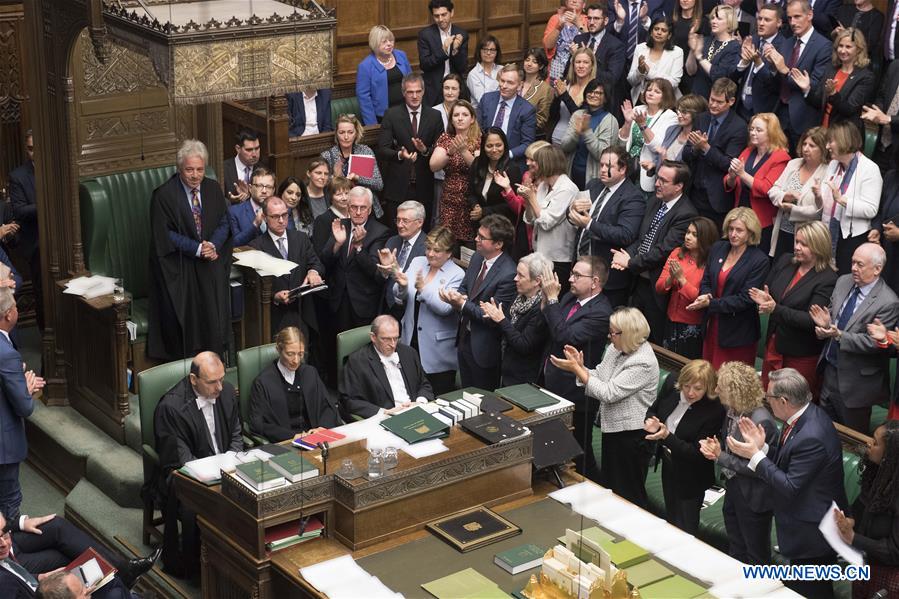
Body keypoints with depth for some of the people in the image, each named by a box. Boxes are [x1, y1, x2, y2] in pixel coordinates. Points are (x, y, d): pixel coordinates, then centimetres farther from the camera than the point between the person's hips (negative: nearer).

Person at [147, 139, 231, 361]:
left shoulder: (213, 189, 7)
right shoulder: (164, 195, -9)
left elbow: (223, 223, 9)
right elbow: (164, 235, -10)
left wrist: (213, 245, -12)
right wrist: (197, 249, -17)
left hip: (211, 261, 4)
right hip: (178, 266, -4)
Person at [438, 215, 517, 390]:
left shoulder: (508, 274, -26)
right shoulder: (477, 258, 0)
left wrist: (463, 303, -24)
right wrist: (459, 297, -11)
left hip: (484, 348, -8)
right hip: (465, 337, 8)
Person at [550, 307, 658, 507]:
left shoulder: (643, 363, -25)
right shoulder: (615, 349, 2)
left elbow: (608, 393, -26)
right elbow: (599, 377, 8)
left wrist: (576, 369, -21)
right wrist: (580, 366, -12)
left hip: (631, 434, -9)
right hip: (613, 427, 9)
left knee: (628, 493, 5)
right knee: (609, 487, 21)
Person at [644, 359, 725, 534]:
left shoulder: (715, 411, -30)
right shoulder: (671, 384, -15)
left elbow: (696, 453, -25)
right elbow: (653, 410, 5)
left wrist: (667, 436, -37)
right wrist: (651, 422, -19)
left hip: (690, 476, -6)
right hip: (668, 463, 6)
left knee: (685, 529, 7)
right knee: (670, 519, 25)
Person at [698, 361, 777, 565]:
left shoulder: (760, 422, -30)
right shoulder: (733, 411, -7)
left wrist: (721, 456, -22)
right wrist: (713, 446, -11)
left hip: (753, 497, -8)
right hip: (734, 488, 8)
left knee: (756, 556, 15)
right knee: (735, 550, 27)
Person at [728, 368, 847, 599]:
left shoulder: (811, 437, -32)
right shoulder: (807, 414, -2)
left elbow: (789, 487, -27)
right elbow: (786, 462, 7)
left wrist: (755, 455, -22)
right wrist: (761, 447, -7)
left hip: (812, 534, -10)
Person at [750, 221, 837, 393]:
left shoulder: (827, 279, -17)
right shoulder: (785, 261, 3)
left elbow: (812, 320, -21)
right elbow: (768, 292, 11)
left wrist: (776, 309, -28)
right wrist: (764, 299, -13)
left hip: (802, 355, -6)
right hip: (774, 345, 6)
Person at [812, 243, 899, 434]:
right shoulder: (843, 282, 0)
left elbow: (873, 342, -22)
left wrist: (839, 335, -30)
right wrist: (825, 325, -14)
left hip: (855, 381, -6)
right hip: (829, 369, 6)